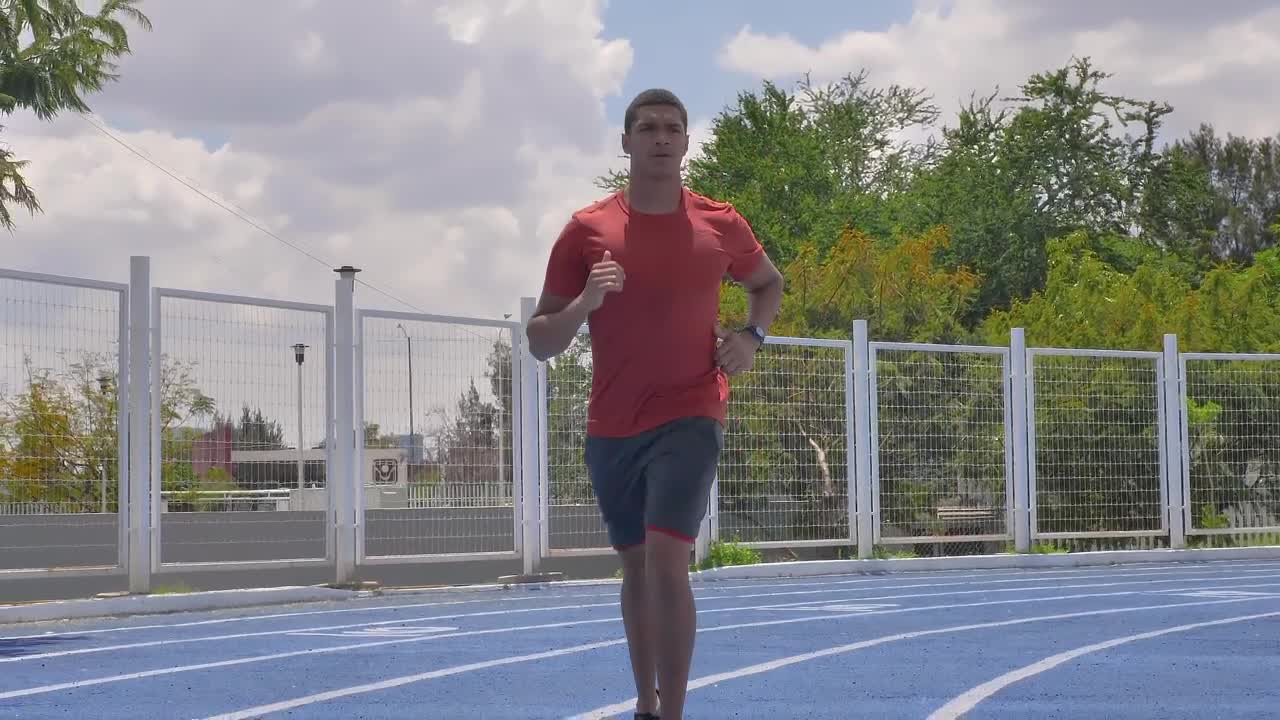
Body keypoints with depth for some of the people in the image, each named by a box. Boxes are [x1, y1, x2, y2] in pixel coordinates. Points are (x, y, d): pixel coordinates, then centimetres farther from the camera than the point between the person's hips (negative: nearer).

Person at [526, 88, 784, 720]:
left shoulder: (720, 225, 0)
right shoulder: (586, 230, -2)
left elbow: (769, 282, 21)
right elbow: (540, 343, 0)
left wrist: (752, 335, 1)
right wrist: (584, 302, -20)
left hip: (688, 418, -2)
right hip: (610, 428, 2)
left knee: (666, 561, -18)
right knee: (636, 567, 14)